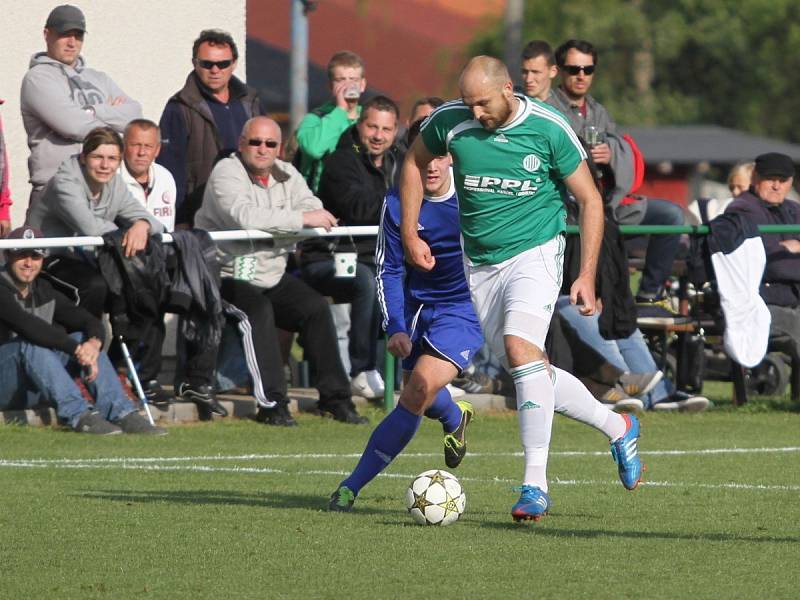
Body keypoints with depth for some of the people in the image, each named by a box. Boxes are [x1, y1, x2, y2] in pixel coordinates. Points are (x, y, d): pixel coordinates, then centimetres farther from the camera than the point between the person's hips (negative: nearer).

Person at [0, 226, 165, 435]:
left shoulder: (43, 291, 11)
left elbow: (92, 323, 2)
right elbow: (27, 325, -29)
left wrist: (94, 343, -22)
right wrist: (76, 349, -34)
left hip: (33, 392, 7)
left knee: (84, 339, -8)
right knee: (31, 344, -32)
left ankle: (121, 414, -23)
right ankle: (79, 414, -42)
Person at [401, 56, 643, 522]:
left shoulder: (548, 129, -13)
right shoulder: (450, 121, -6)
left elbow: (590, 200, -4)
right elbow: (415, 162, 16)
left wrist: (587, 276, -9)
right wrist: (409, 233, 9)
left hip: (535, 252, -5)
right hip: (481, 264, 5)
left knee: (521, 348, -26)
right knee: (533, 374, 5)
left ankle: (536, 485, -25)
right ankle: (617, 428, 29)